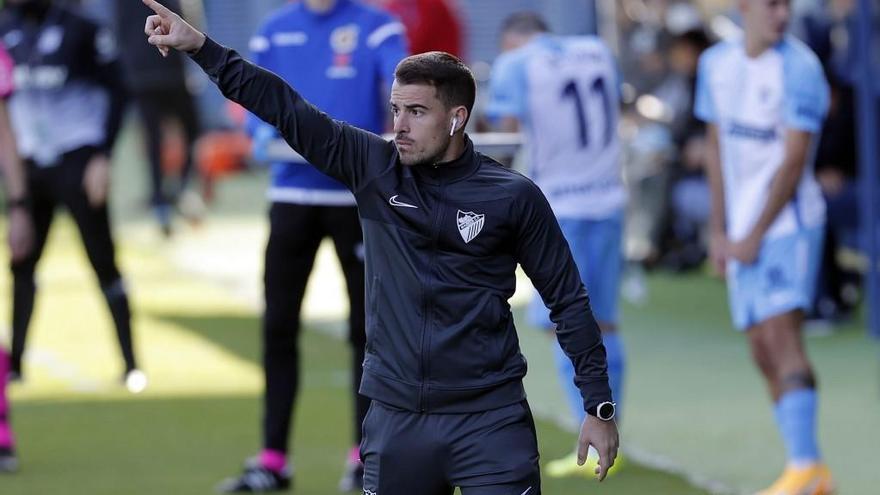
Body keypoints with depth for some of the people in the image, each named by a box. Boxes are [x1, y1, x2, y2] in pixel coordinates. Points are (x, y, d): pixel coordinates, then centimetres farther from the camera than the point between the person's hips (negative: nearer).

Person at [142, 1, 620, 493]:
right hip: (395, 418, 3)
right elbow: (285, 107, 0)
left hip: (489, 419, -3)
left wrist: (600, 406, 1)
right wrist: (199, 45, -7)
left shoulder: (513, 196, -3)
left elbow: (568, 302, 2)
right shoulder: (374, 168, 4)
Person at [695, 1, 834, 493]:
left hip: (789, 219, -7)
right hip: (743, 229, 7)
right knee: (764, 350, 6)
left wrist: (754, 237, -12)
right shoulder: (716, 63, 10)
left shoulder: (799, 68, -12)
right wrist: (719, 230, 12)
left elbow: (794, 162, -14)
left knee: (780, 332, -19)